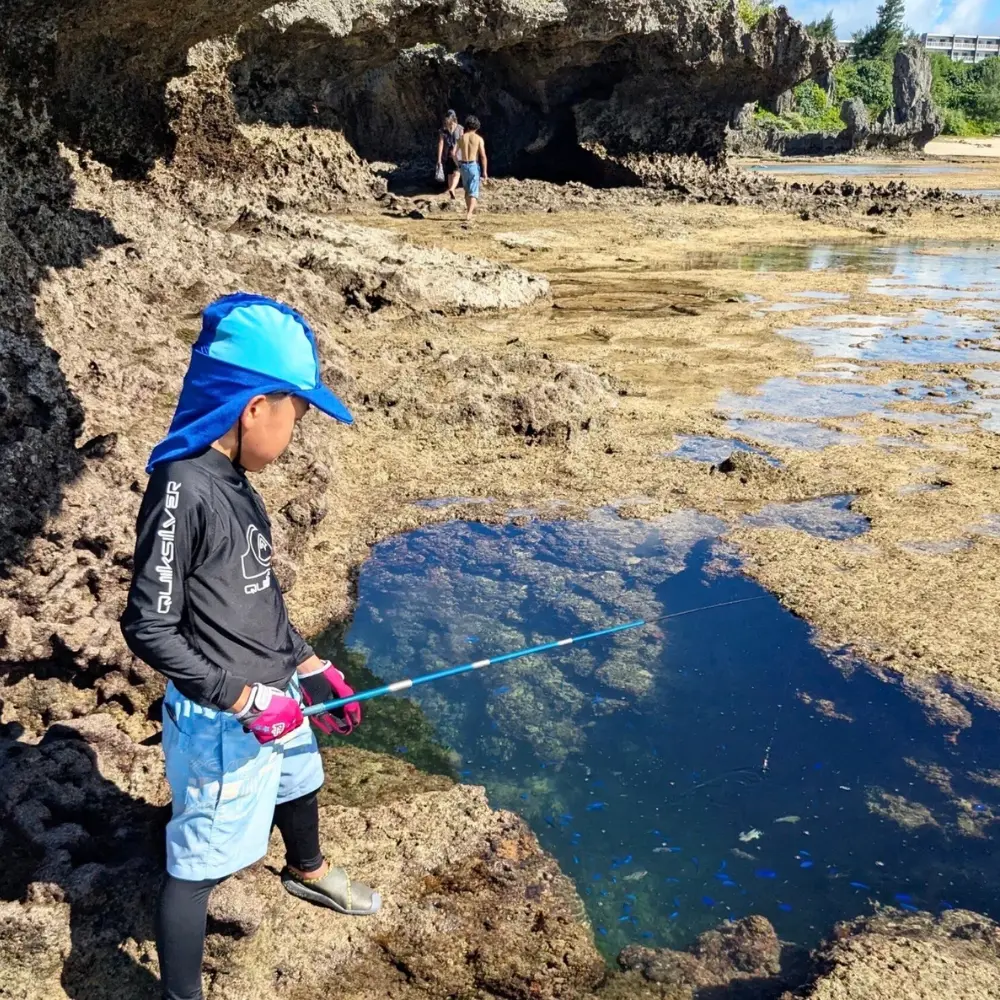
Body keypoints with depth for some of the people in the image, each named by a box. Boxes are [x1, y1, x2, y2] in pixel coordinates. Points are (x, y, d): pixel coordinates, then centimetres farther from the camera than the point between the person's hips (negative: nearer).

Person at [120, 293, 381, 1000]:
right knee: (198, 864, 2)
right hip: (222, 720, -10)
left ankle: (309, 873, 62)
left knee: (299, 784, 32)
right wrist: (244, 698, -24)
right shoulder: (182, 489, -25)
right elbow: (149, 628, -24)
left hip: (274, 696, 10)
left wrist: (308, 666, 11)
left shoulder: (232, 479, 0)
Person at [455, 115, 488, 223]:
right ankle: (469, 214, -23)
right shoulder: (479, 138, -4)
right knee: (473, 192, -5)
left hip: (463, 166, 4)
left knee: (467, 190, 21)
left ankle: (469, 211, 30)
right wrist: (485, 172, -5)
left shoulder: (461, 137, 4)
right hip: (474, 166, -4)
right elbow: (483, 156, -9)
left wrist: (458, 164, 19)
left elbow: (454, 153, 4)